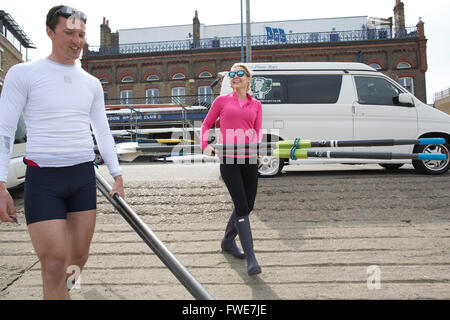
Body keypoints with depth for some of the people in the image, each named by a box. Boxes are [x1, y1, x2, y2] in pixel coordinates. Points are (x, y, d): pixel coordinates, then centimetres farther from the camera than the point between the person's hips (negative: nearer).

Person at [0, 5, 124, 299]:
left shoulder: (91, 83, 11)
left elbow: (103, 132, 13)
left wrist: (118, 177, 8)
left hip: (84, 177, 4)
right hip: (43, 179, -4)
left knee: (78, 259, 8)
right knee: (54, 264, -8)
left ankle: (58, 291, 34)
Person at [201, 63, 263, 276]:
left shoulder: (256, 105, 14)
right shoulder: (222, 101, 8)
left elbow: (258, 131, 9)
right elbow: (206, 125, 14)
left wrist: (255, 143, -13)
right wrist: (205, 145, -2)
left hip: (249, 158, 4)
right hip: (228, 159, -3)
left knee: (248, 206, 11)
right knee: (242, 207, -10)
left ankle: (228, 241, 35)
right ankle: (251, 259, -7)